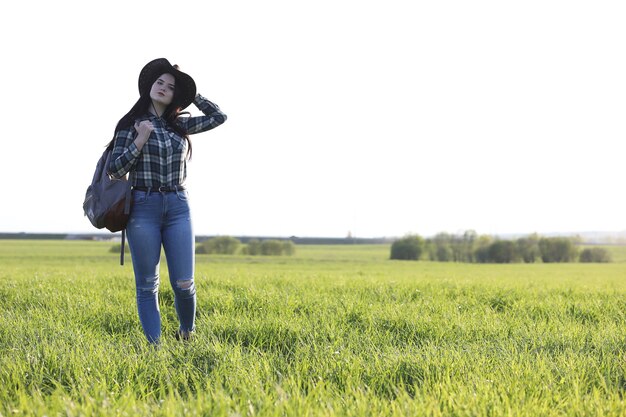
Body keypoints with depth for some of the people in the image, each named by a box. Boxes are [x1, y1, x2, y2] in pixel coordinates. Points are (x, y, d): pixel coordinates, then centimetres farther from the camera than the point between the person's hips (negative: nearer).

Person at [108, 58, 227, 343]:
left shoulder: (179, 124, 13)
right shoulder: (131, 124, 3)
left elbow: (218, 117, 18)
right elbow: (115, 171, -2)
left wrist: (190, 94, 16)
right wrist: (141, 139, -11)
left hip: (178, 207, 3)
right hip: (143, 207, -2)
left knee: (184, 284, -2)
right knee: (147, 285, 0)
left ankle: (187, 335, 23)